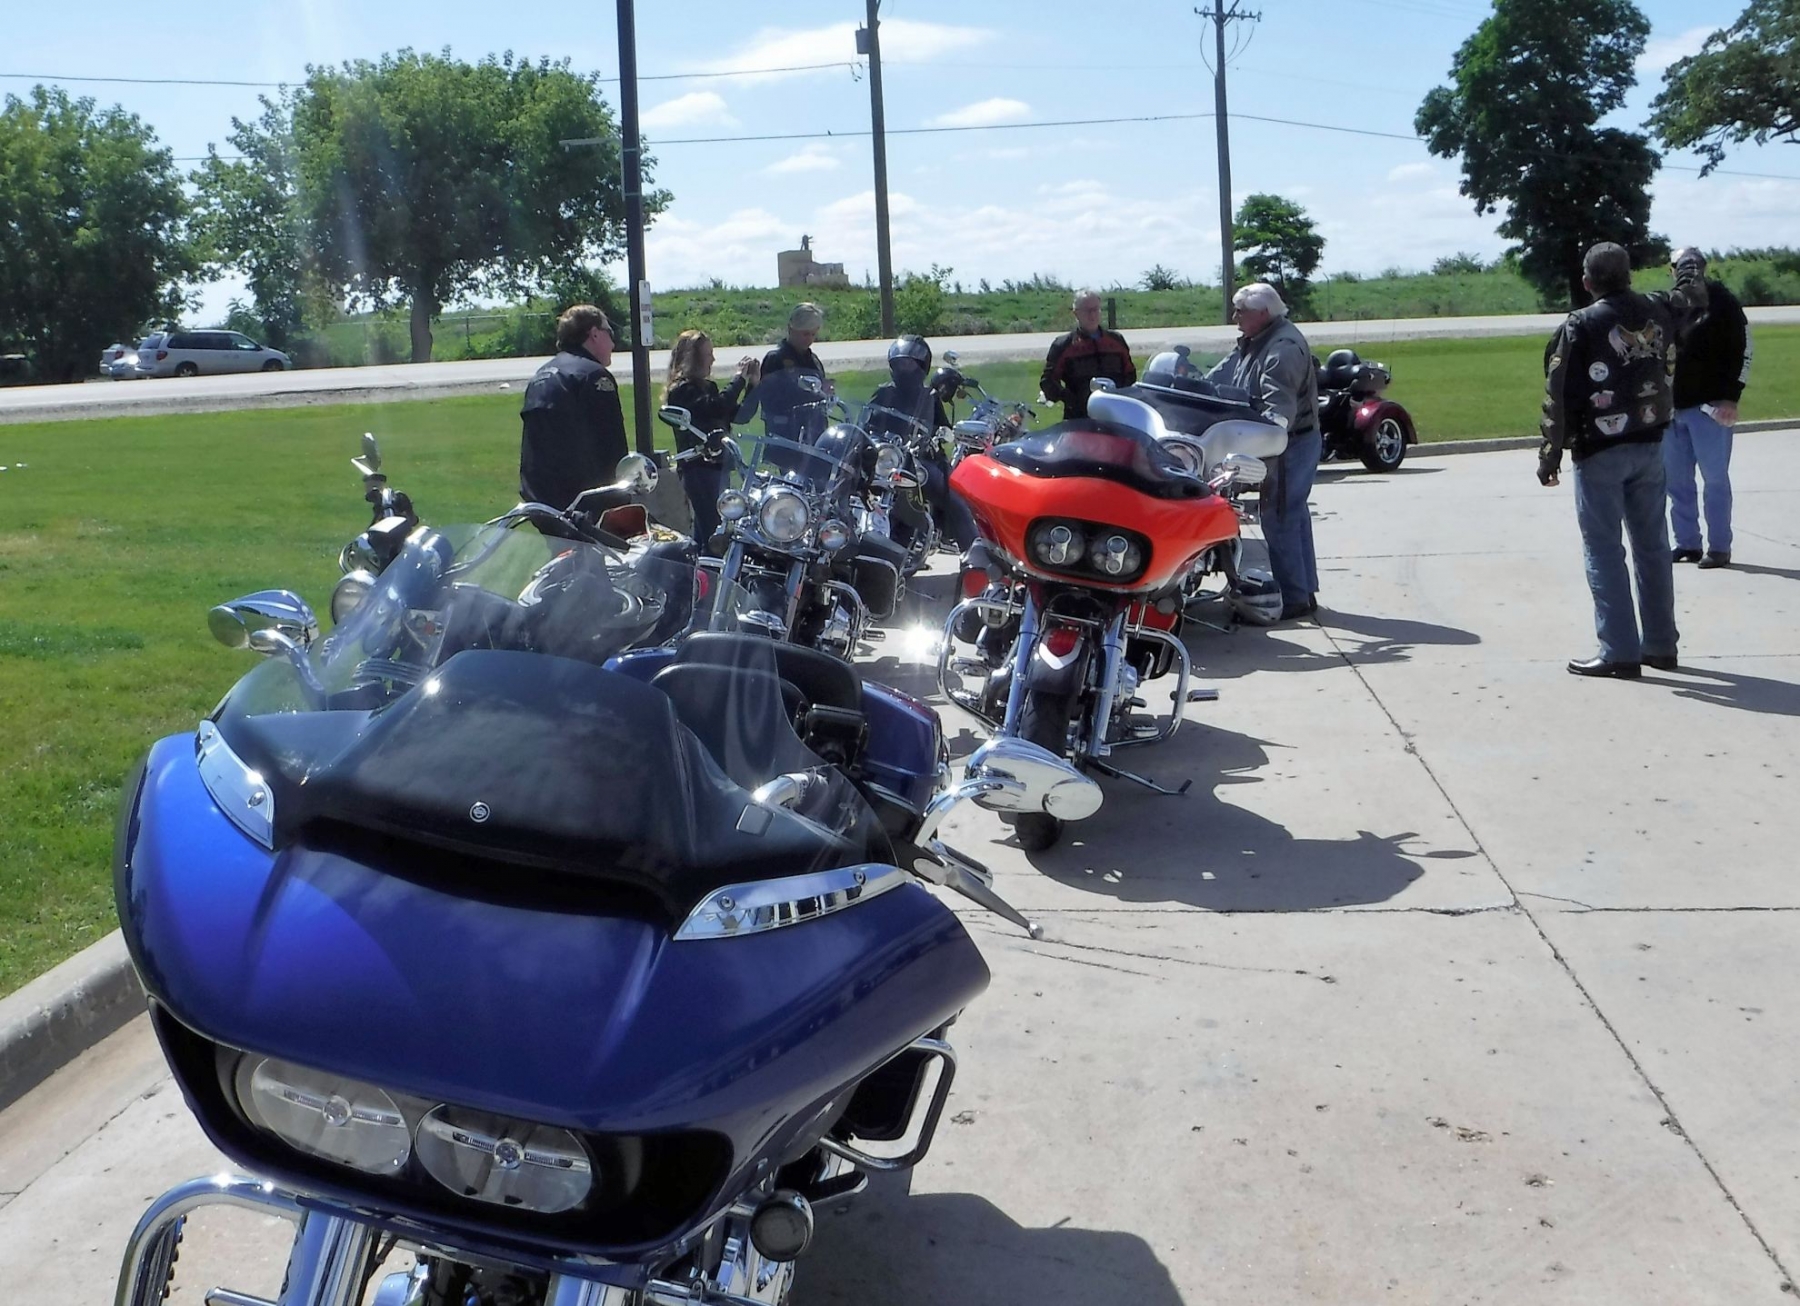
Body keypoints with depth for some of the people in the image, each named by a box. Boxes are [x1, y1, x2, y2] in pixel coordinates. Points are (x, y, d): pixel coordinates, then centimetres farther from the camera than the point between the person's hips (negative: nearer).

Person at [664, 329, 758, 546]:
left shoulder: (707, 386, 18)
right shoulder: (682, 390, -10)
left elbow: (738, 415, 16)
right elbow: (717, 406, -26)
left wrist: (752, 384, 5)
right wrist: (740, 377, -16)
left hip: (715, 464, 9)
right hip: (699, 468, -9)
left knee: (706, 528, 11)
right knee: (711, 530, -13)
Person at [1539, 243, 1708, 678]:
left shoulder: (1580, 326, -12)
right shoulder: (1657, 311, 5)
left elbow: (1559, 396, -13)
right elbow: (1693, 297, 29)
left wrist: (1550, 454, -5)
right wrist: (1688, 265, 49)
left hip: (1599, 453, -6)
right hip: (1648, 446, 6)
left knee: (1604, 551, -2)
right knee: (1652, 546, 13)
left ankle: (1619, 652, -4)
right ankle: (1661, 645, 20)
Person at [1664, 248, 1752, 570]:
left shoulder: (1722, 302, -4)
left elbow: (1744, 349, -5)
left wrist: (1731, 398, -11)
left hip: (1710, 406, -5)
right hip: (1671, 407, 5)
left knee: (1715, 478, -1)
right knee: (1676, 479, 8)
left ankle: (1719, 547, 4)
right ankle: (1687, 543, 18)